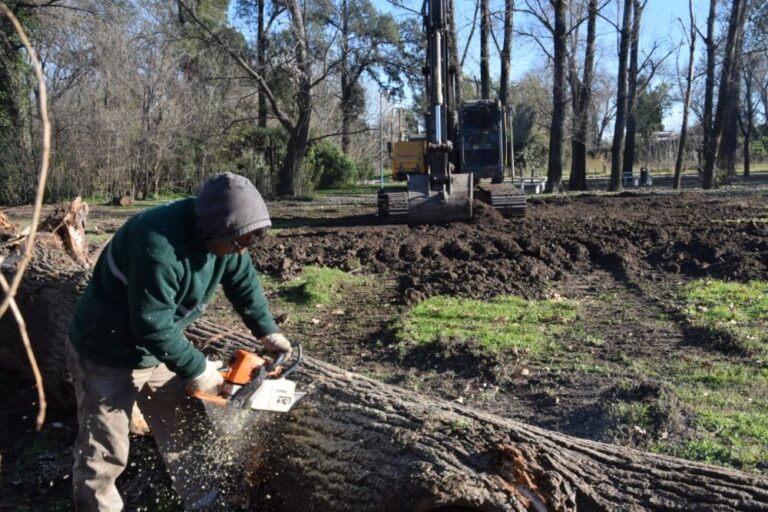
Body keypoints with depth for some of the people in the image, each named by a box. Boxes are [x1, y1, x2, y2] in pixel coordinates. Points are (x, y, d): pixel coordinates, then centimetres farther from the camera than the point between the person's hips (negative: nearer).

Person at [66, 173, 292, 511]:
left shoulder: (222, 232, -13)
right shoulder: (159, 246, -37)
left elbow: (243, 282, 4)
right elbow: (153, 327, -32)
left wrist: (267, 332, 5)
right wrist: (198, 370, -21)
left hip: (158, 351, 7)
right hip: (107, 357, -7)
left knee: (187, 432, 13)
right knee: (103, 454, 3)